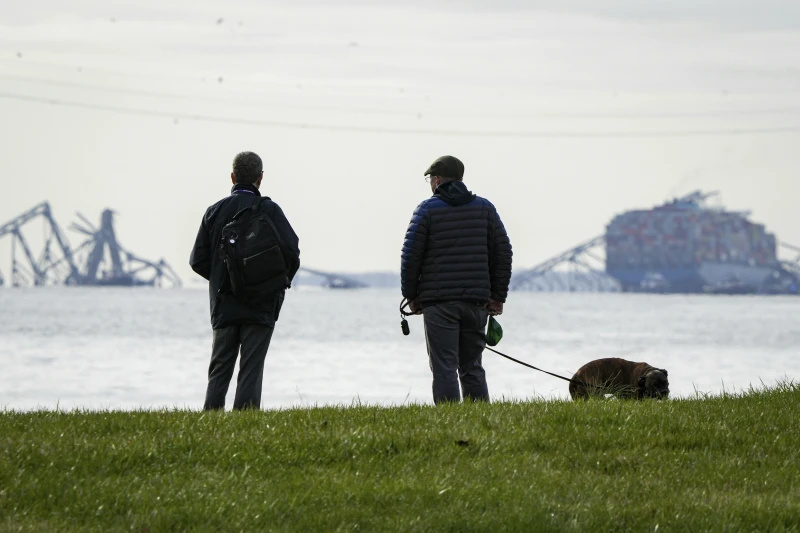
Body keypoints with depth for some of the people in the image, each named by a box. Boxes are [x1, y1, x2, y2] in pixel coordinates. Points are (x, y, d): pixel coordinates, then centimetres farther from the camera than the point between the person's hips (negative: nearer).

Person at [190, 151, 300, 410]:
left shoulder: (215, 211, 4)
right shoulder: (268, 210, -5)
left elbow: (198, 261, 4)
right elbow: (291, 251, -12)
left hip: (223, 304, 3)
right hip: (260, 306, -3)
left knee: (219, 369, 9)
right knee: (251, 369, -2)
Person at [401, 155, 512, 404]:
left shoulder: (427, 209, 0)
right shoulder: (485, 208, 11)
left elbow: (410, 255, -3)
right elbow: (503, 252, 9)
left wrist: (411, 296, 6)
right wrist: (497, 296, 13)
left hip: (439, 302, -4)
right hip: (476, 302, 4)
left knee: (444, 369, -4)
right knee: (472, 367, 10)